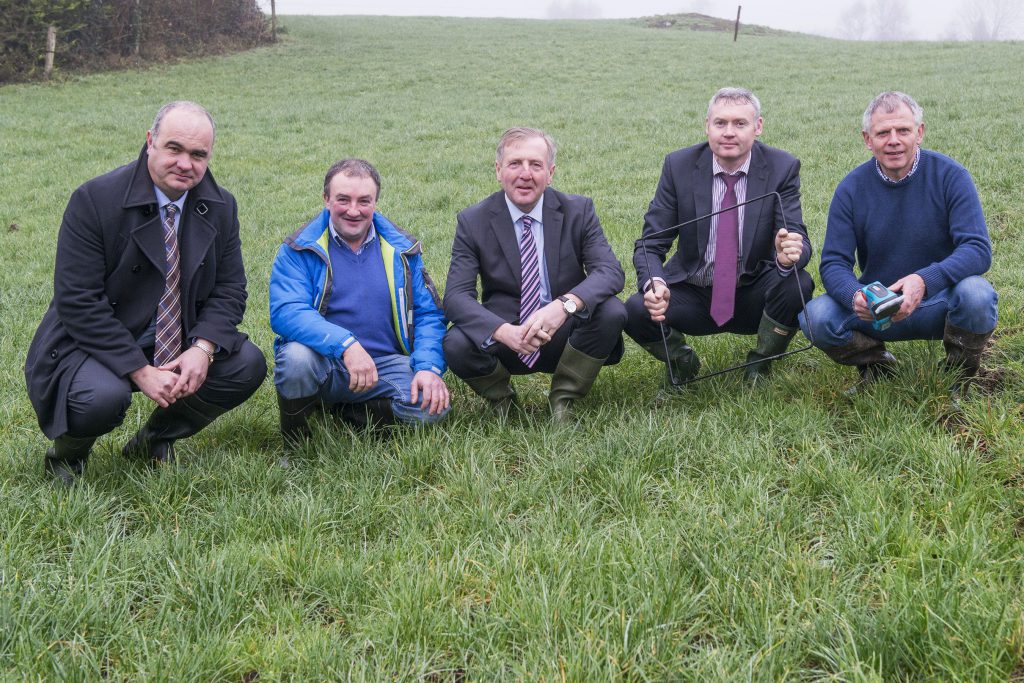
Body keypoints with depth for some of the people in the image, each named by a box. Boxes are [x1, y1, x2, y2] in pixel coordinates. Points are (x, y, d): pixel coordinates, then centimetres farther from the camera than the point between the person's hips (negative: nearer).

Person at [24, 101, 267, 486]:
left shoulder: (220, 207, 0)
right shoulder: (94, 200, -18)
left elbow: (229, 289, 1)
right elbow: (78, 304, -20)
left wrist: (202, 349, -20)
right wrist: (140, 371, -26)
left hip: (180, 346, 6)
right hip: (93, 342, -5)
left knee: (248, 365, -15)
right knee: (102, 397, -35)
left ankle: (153, 441, 10)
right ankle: (66, 455, 4)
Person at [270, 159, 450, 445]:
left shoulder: (402, 249, 8)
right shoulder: (299, 250, -2)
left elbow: (428, 314, 6)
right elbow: (285, 312, -16)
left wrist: (429, 368, -14)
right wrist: (345, 344, -32)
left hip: (385, 365, 2)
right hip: (324, 363, -2)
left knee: (433, 405, -26)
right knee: (296, 357, -36)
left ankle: (347, 410, 2)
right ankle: (294, 447, -7)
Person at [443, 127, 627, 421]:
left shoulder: (578, 210, -3)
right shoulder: (473, 220, -5)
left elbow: (611, 272, -15)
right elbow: (456, 295, -14)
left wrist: (565, 305, -36)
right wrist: (504, 331, -33)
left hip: (565, 337, 1)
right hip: (504, 340, -1)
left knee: (611, 311, -27)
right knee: (456, 344, -30)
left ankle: (563, 397, -3)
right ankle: (501, 399, 4)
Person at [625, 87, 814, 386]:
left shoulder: (782, 168, -9)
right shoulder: (679, 166, -8)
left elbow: (798, 238, -15)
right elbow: (651, 243, -8)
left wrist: (790, 254, -42)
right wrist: (654, 284, -31)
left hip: (754, 295, 0)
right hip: (693, 294, 0)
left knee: (798, 284, -30)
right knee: (635, 310, -26)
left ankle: (759, 366, -1)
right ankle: (682, 363, 9)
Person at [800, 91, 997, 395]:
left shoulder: (950, 176, -11)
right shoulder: (852, 188, -5)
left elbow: (978, 250, -19)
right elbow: (833, 263, -7)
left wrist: (925, 281, -37)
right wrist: (855, 296, -32)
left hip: (939, 304, -1)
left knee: (976, 293, -34)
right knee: (816, 316, -24)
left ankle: (963, 375, -2)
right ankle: (876, 365, 7)